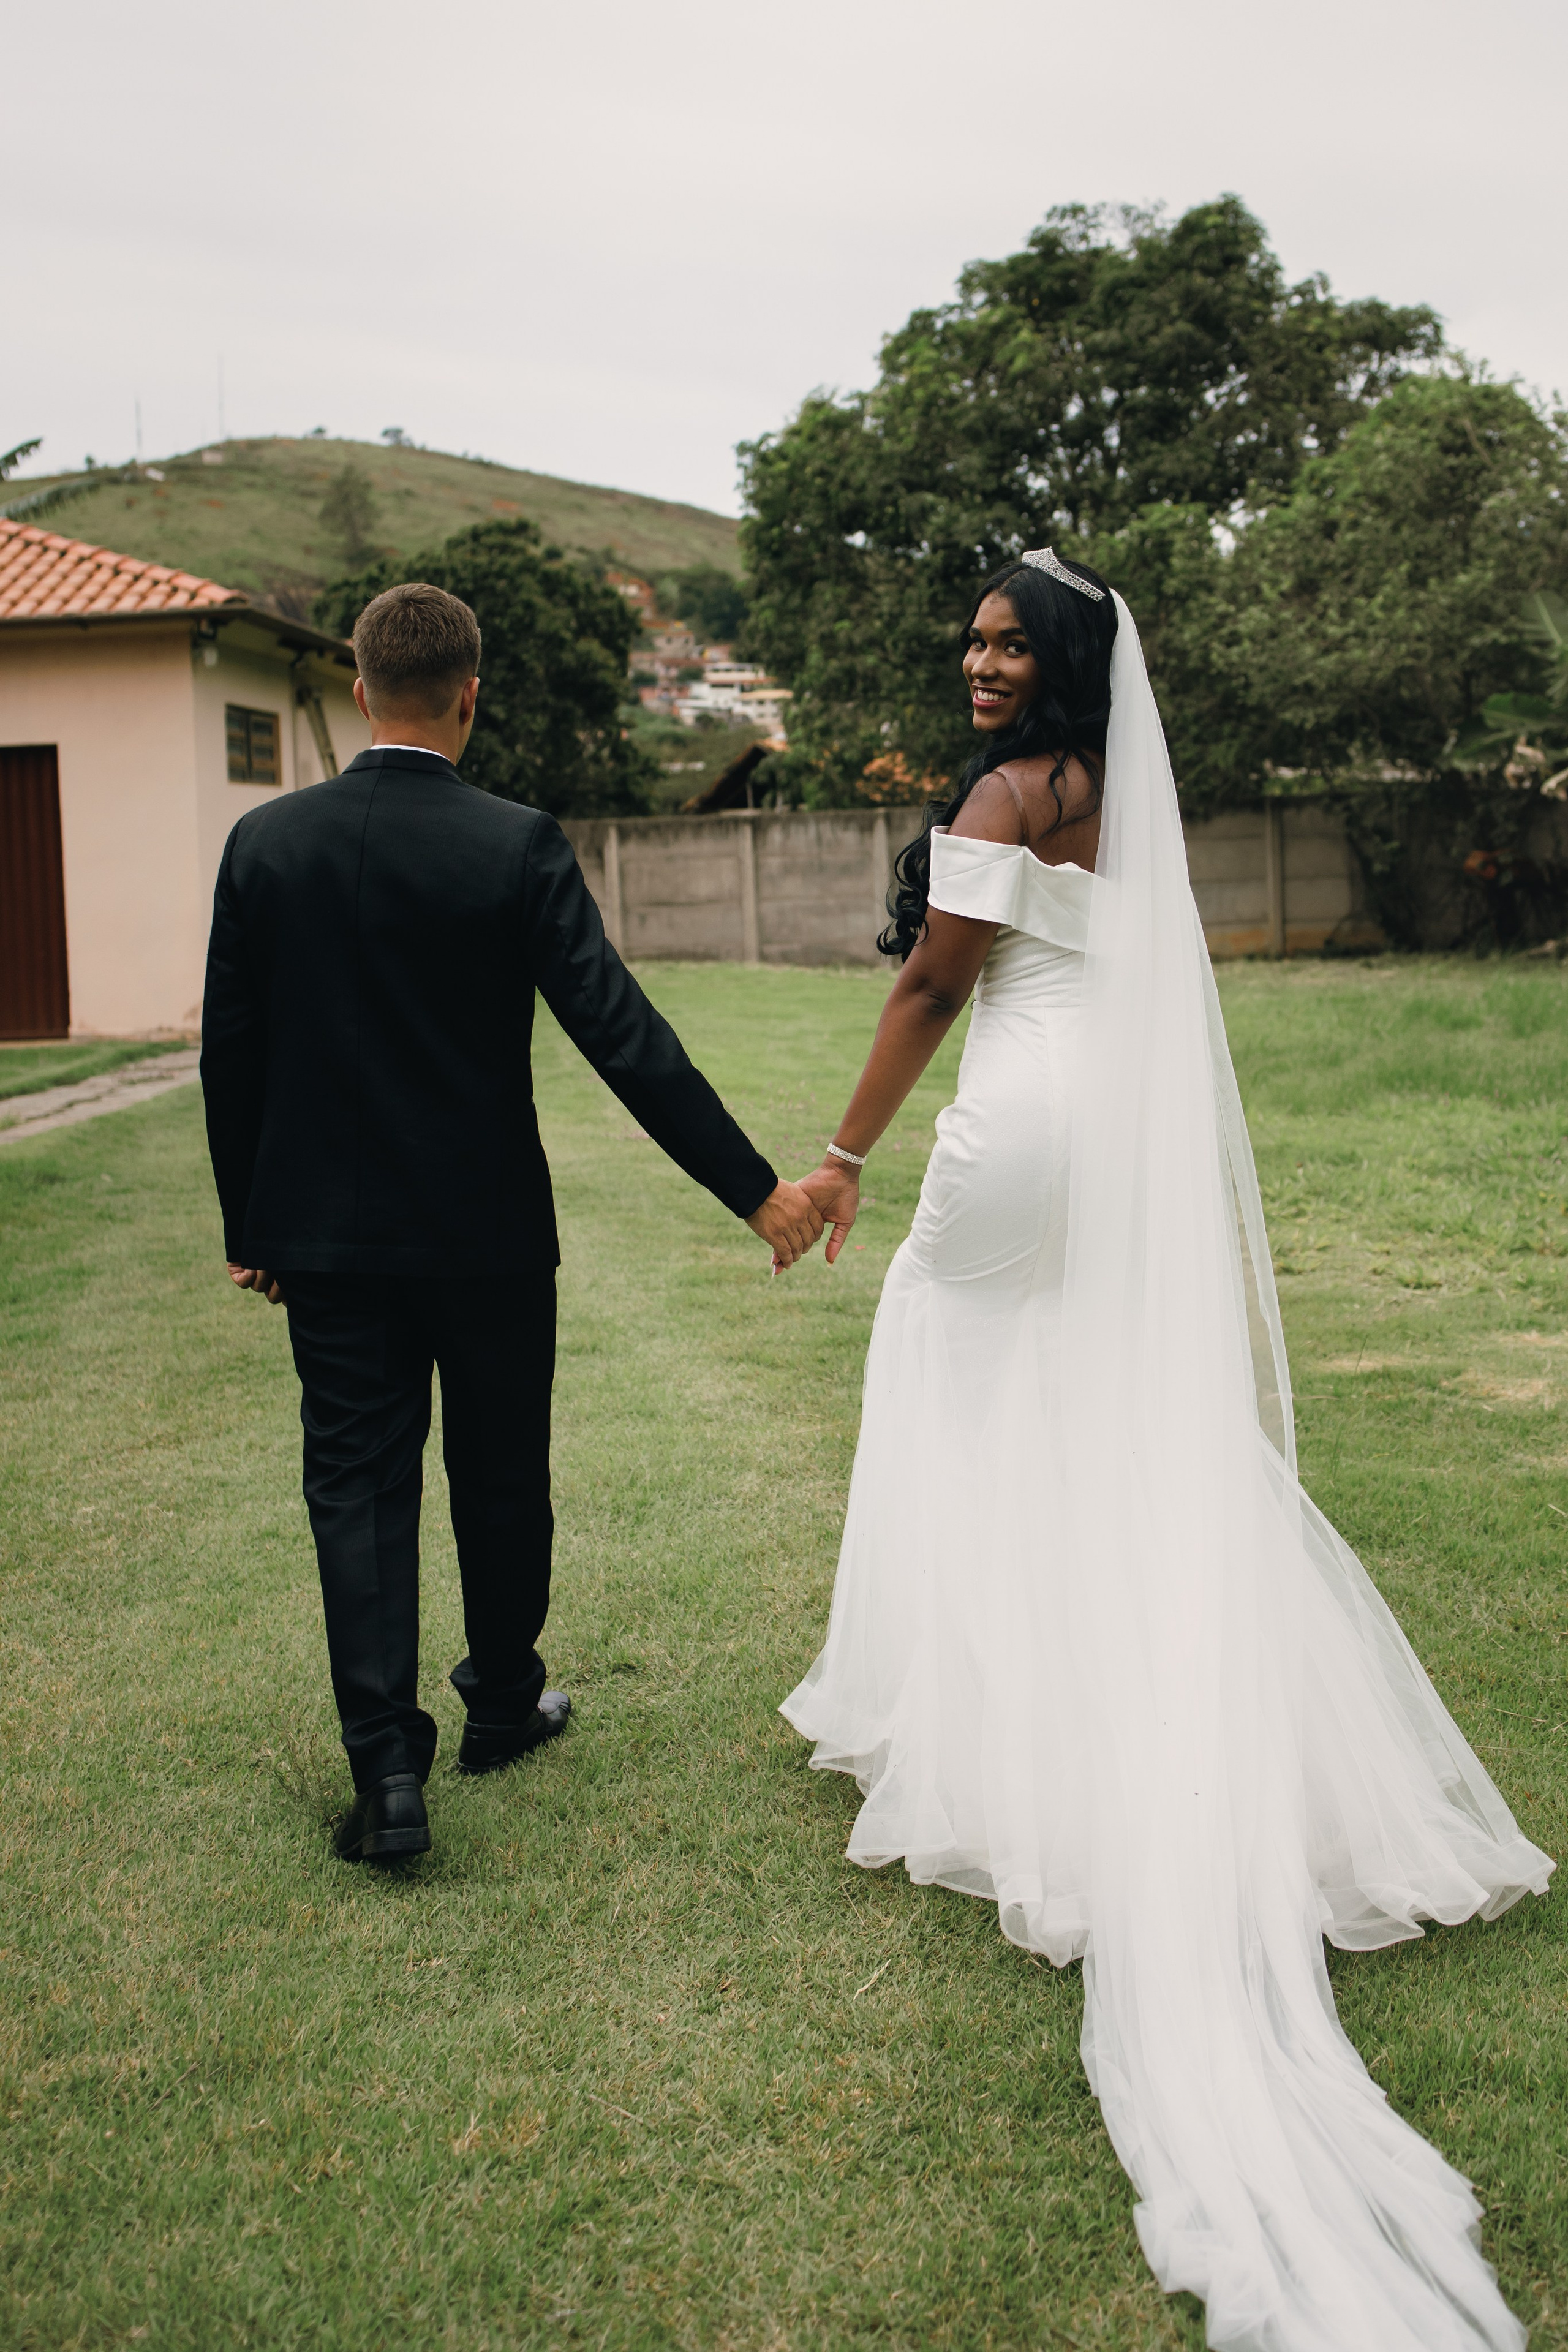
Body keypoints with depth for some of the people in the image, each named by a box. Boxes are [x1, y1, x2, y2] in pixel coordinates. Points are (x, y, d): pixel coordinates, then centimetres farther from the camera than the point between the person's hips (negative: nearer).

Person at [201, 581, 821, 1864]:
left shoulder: (264, 843, -4)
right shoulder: (518, 846, -13)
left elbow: (229, 1052, 1)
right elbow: (622, 1033, -17)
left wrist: (248, 1227, 13)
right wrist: (755, 1186, -13)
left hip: (327, 1232, 2)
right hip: (486, 1230, -1)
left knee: (357, 1484, 8)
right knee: (501, 1477, 16)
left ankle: (388, 1769, 2)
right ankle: (504, 1705, 35)